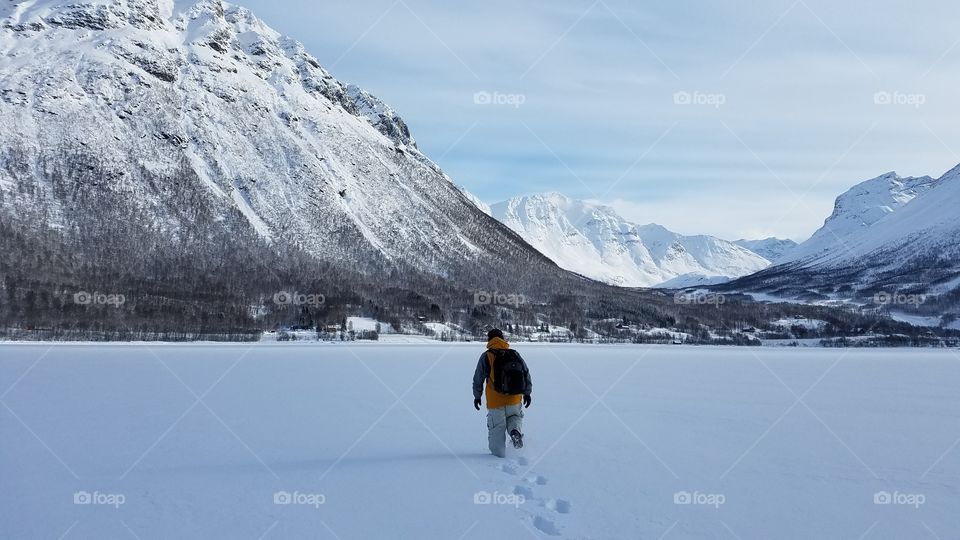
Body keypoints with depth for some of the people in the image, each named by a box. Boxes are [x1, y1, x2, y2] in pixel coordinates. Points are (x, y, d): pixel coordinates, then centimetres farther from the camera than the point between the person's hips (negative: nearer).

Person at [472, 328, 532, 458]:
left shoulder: (486, 356, -5)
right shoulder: (515, 354, 2)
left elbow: (478, 379, 0)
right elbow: (526, 374, 7)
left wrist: (477, 396, 13)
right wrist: (527, 393, 16)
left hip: (495, 402, -2)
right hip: (514, 400, 2)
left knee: (496, 430, 11)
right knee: (515, 416, 27)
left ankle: (498, 454, 15)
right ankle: (515, 431, -2)